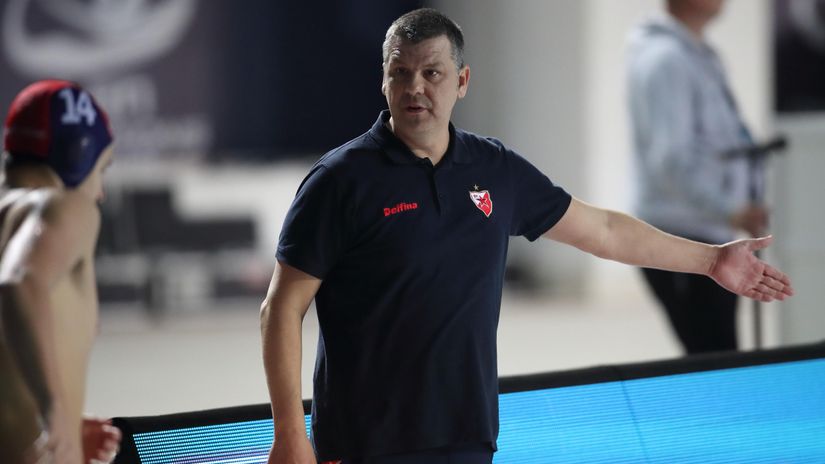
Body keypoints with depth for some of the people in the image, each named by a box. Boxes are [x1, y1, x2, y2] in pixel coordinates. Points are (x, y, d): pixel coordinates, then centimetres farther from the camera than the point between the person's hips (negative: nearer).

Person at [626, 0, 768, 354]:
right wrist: (732, 212, -27)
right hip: (680, 239, -10)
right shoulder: (665, 59, -15)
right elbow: (670, 161, -23)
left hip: (711, 237, 10)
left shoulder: (698, 56, 16)